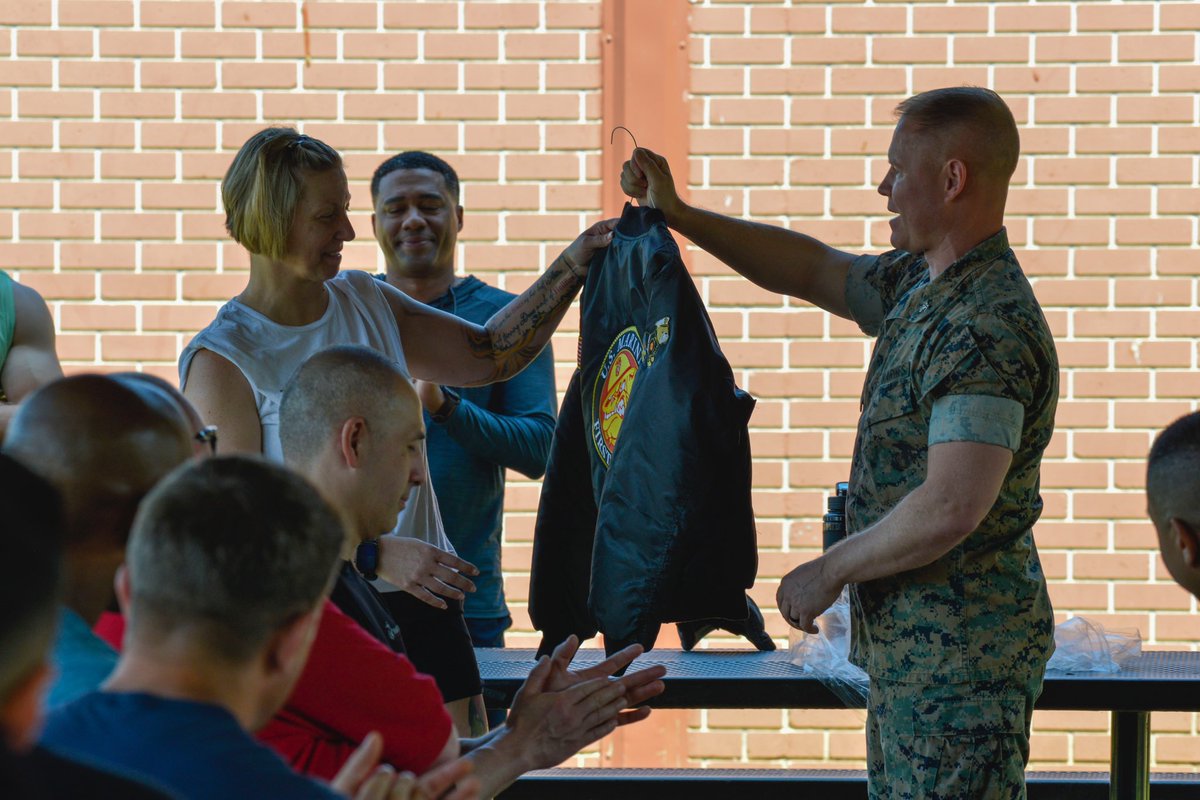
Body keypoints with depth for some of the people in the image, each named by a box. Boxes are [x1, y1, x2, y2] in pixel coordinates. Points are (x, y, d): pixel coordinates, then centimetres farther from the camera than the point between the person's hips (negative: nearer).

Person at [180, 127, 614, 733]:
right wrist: (377, 555, -25)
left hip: (420, 599, 6)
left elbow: (489, 354, 21)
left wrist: (571, 267, 9)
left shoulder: (364, 301, 10)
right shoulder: (221, 360, -10)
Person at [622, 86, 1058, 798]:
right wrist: (679, 216, 23)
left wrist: (829, 571, -14)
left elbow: (951, 510, -28)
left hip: (959, 653, -10)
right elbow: (816, 270, 28)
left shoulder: (988, 329, -22)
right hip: (910, 643, 10)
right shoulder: (917, 284, 11)